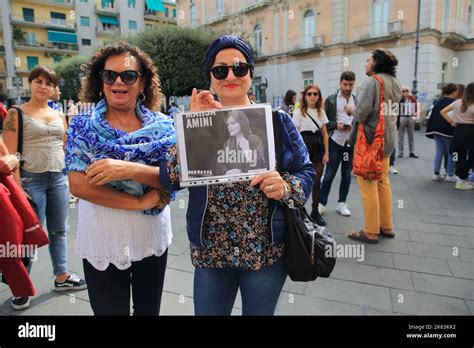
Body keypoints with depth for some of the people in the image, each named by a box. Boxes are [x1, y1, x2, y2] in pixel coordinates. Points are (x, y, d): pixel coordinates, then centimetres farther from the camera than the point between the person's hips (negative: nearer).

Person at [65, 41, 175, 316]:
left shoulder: (162, 125, -3)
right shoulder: (83, 126, -4)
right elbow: (78, 185, -13)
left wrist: (129, 169, -27)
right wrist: (141, 202, -19)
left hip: (153, 239, 2)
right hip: (102, 242, -1)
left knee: (149, 310, 20)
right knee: (110, 311, 14)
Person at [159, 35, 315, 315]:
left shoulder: (277, 120, -2)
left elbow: (306, 172, 1)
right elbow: (169, 180, -10)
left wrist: (286, 187, -21)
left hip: (267, 252, 0)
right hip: (209, 253, 1)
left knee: (260, 312, 21)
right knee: (208, 312, 20)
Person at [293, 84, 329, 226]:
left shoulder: (321, 112, 10)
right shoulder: (299, 112, -3)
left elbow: (324, 134, 10)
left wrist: (326, 153, 3)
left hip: (318, 148, 4)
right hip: (304, 147, -4)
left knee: (317, 182, 8)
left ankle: (315, 211, 20)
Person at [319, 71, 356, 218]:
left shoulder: (357, 100, 8)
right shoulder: (331, 100, 1)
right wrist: (336, 125, -17)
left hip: (352, 142, 3)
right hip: (336, 141, -3)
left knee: (347, 174, 10)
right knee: (329, 174, 0)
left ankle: (341, 203, 23)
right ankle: (322, 203, 13)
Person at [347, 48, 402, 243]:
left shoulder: (372, 81, -13)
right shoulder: (394, 83, 14)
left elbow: (363, 109, -23)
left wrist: (358, 120, -3)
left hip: (370, 137, -9)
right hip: (387, 138, 9)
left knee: (368, 184, -3)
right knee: (383, 182, 15)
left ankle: (371, 232, 4)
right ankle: (386, 226, 24)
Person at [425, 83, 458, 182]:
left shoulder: (439, 101, 11)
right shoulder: (453, 102, -10)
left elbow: (433, 115, 13)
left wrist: (431, 130, 16)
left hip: (436, 129, 7)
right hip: (447, 130, -7)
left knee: (439, 151, 9)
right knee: (451, 152, 4)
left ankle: (436, 174, 6)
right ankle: (450, 175, 7)